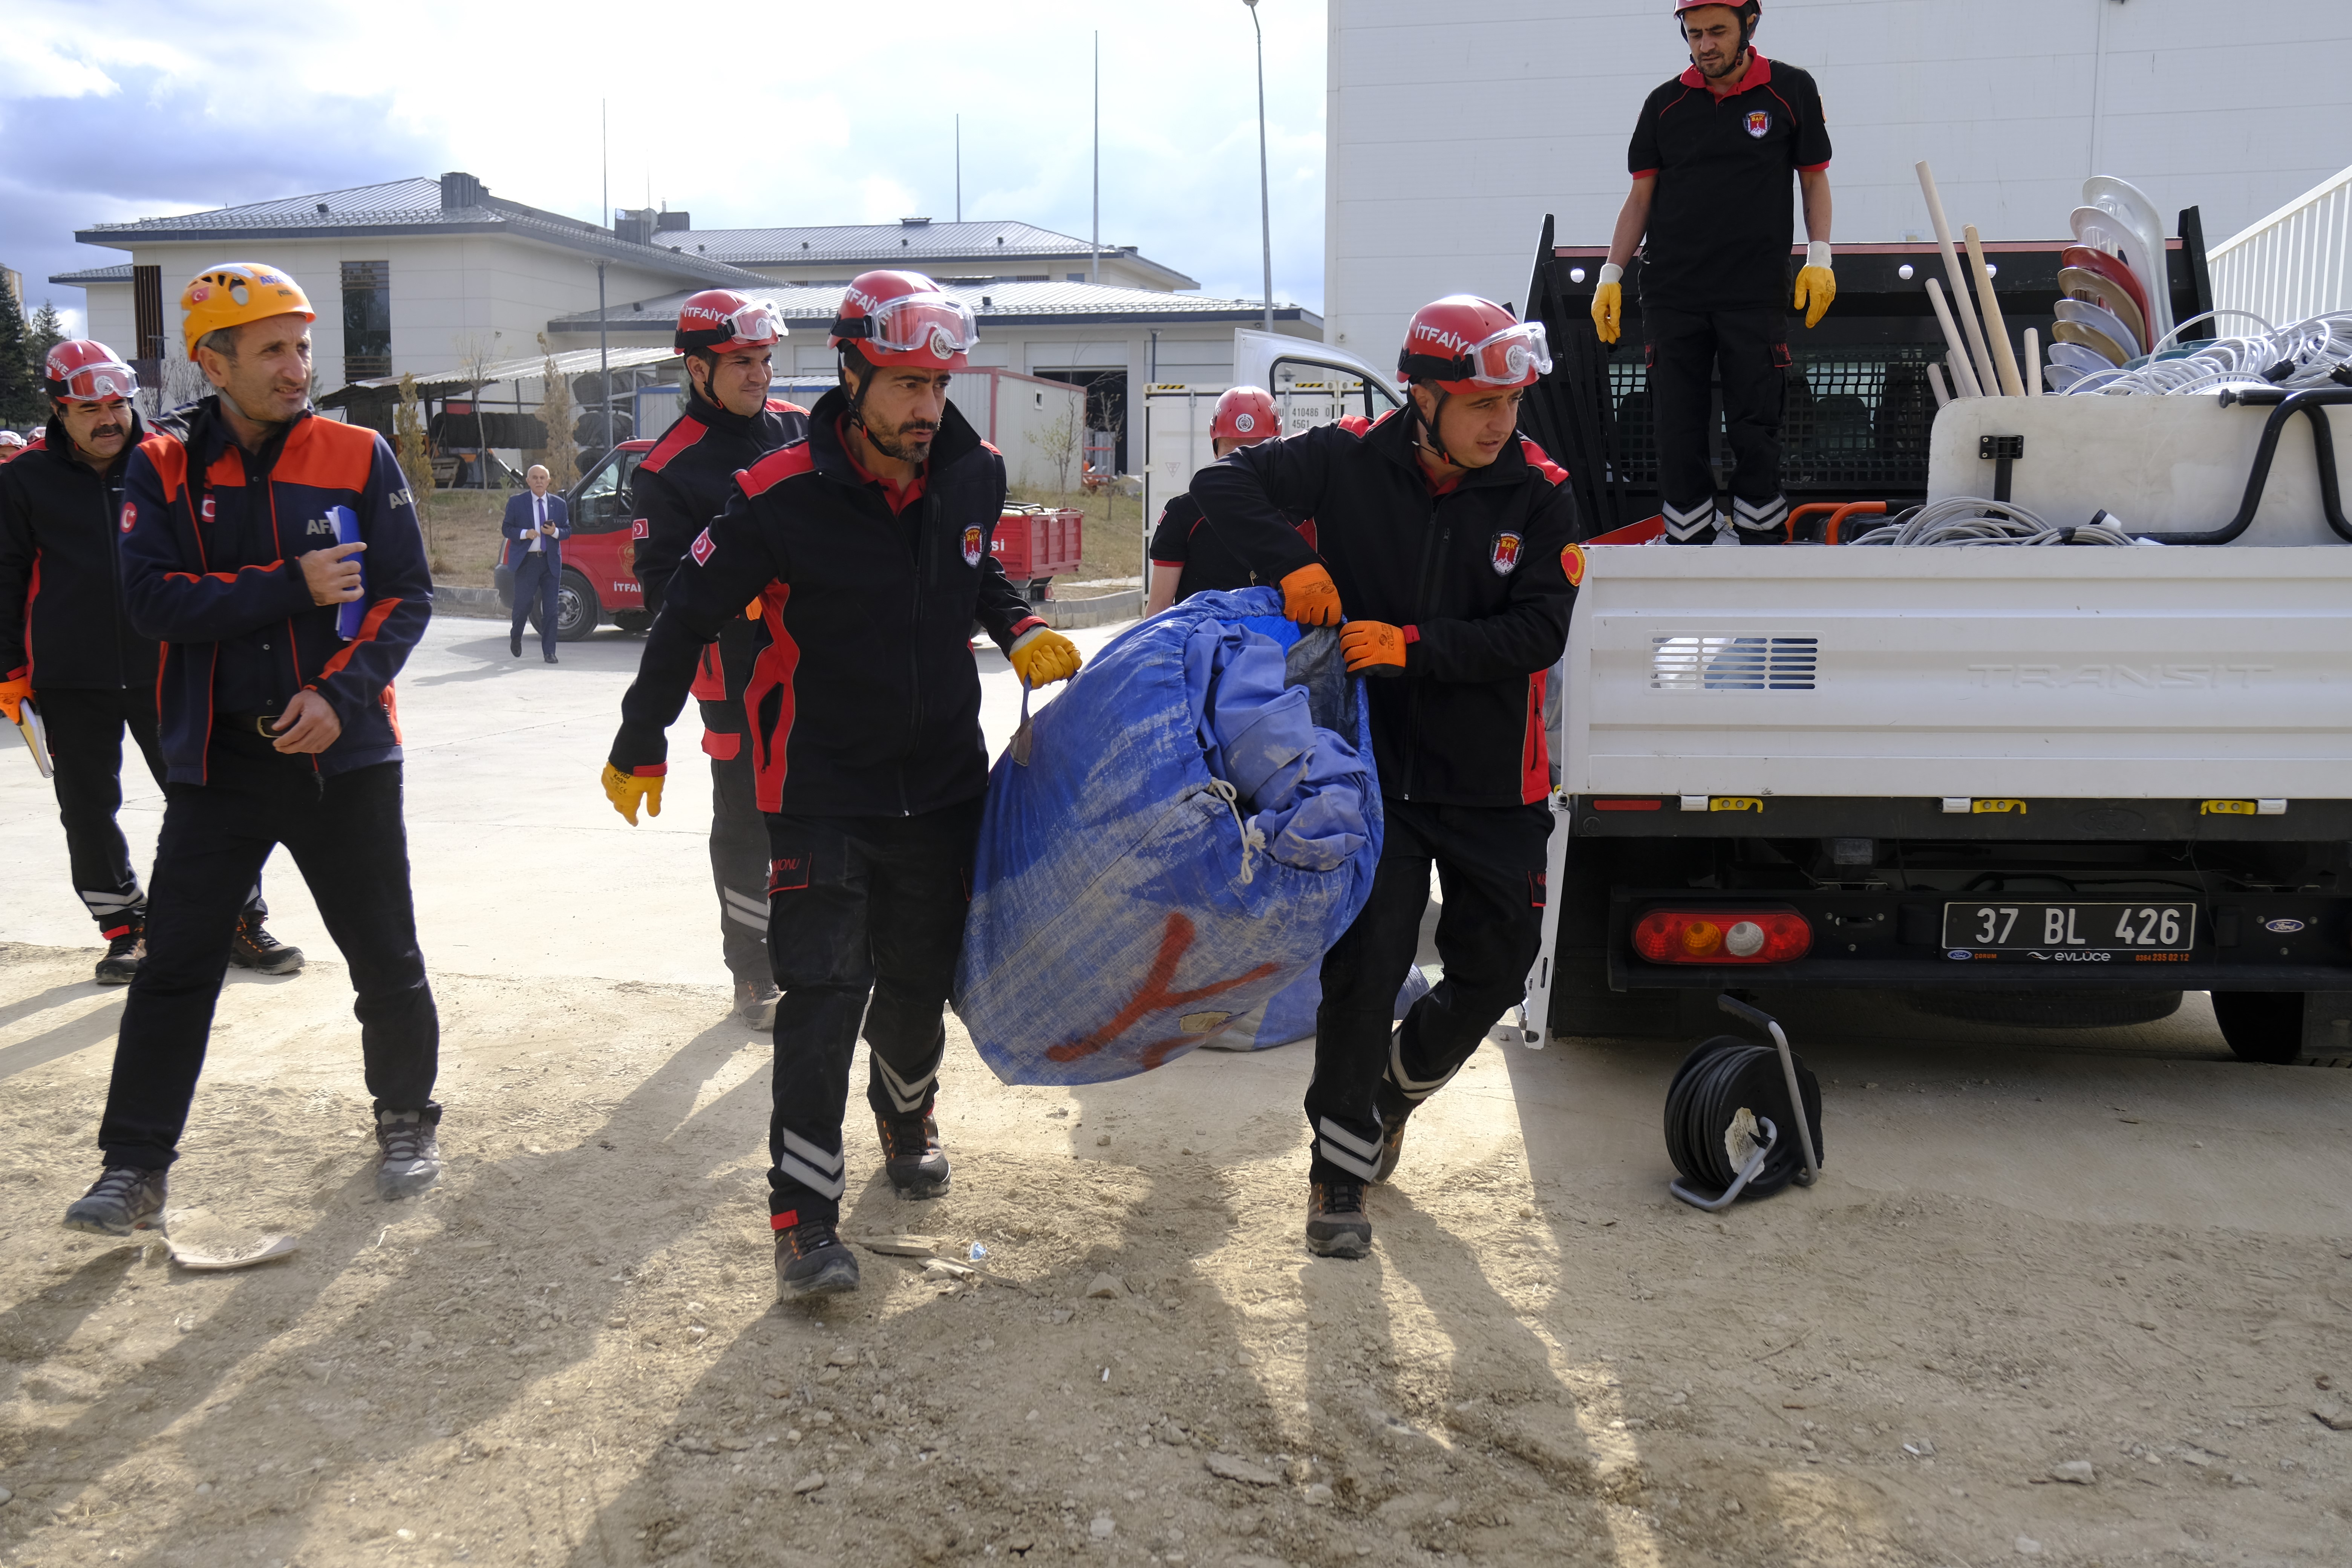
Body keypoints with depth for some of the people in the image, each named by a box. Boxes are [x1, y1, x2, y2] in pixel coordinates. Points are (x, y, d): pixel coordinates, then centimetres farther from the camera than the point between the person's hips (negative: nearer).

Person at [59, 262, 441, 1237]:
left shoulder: (358, 457, -1)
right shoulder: (163, 472, 1)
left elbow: (407, 596, -3)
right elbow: (153, 602, -11)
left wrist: (341, 693, -16)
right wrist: (293, 585, -19)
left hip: (343, 755, 0)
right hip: (217, 763, 1)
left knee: (385, 958, 9)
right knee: (175, 966, 4)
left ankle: (406, 1120, 29)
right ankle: (135, 1165, 15)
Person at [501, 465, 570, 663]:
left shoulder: (559, 504, 10)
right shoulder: (516, 502, 4)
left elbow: (568, 531, 11)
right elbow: (506, 528, 3)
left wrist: (555, 532, -11)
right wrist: (524, 533, -15)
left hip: (551, 562, 2)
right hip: (526, 561, -2)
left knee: (550, 608, 0)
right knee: (523, 604, 1)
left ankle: (549, 652, 4)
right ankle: (516, 637, 30)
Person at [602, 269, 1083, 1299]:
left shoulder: (972, 474, -3)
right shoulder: (782, 498, -18)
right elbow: (689, 614, -6)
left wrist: (1022, 634, 0)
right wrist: (639, 745, 2)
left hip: (943, 781, 5)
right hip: (822, 795, -4)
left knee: (920, 979, 17)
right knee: (824, 993, -9)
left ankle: (907, 1122, 44)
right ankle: (804, 1216, 1)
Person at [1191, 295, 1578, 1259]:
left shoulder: (1539, 499, -6)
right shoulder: (1351, 465, -7)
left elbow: (1539, 632, -14)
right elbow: (1224, 483, -6)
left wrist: (1411, 646, -26)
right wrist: (1290, 565, -24)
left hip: (1493, 784, 2)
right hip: (1374, 767, -2)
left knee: (1493, 973, 12)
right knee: (1366, 963, -7)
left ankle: (1396, 1087, 42)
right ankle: (1340, 1168, 13)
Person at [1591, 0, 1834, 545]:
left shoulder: (1791, 91, 5)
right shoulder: (1665, 104, 9)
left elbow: (1814, 177, 11)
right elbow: (1641, 197, 12)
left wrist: (1819, 257, -1)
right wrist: (1611, 276, 5)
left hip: (1756, 295, -2)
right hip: (1672, 292, 2)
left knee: (1755, 429, -2)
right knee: (1677, 432, -1)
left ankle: (1762, 543, 9)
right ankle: (1689, 544, 8)